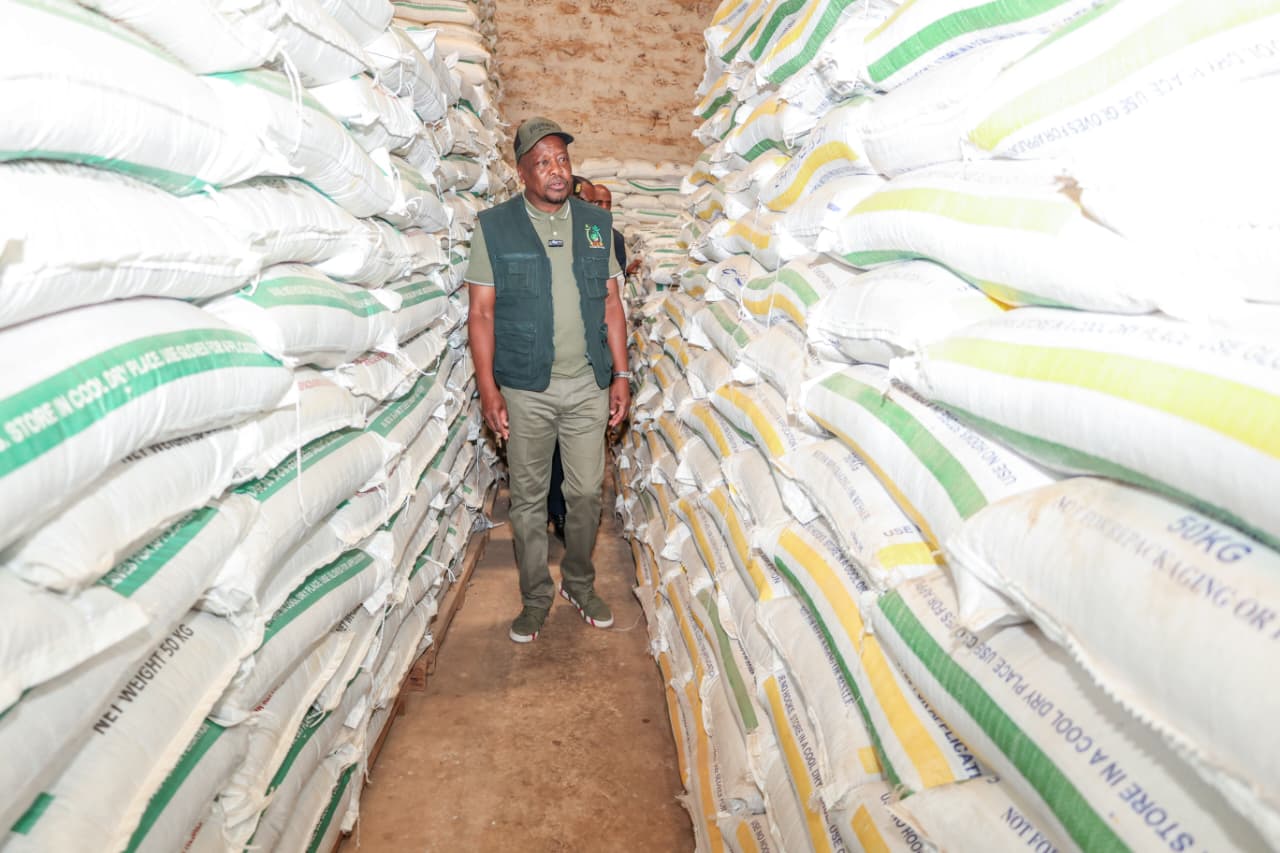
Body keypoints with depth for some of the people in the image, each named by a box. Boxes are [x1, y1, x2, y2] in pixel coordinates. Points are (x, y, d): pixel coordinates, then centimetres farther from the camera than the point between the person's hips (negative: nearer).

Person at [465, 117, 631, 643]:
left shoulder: (595, 223, 9)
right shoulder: (495, 226, 0)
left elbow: (611, 303, 9)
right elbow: (481, 311, -3)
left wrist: (621, 373, 3)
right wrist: (488, 387, -10)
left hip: (589, 387, 2)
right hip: (525, 390, -2)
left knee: (585, 493, 10)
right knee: (528, 498, 8)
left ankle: (579, 585, 31)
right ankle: (536, 597, 25)